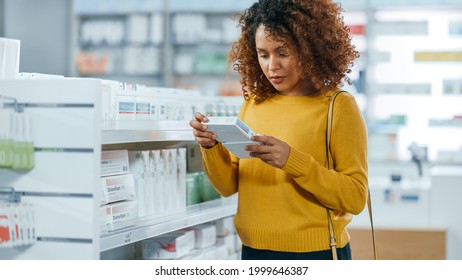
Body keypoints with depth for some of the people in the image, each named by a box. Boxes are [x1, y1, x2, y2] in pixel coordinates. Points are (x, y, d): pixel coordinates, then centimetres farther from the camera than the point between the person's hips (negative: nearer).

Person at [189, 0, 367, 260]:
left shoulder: (338, 106, -8)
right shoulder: (253, 104, 4)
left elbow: (355, 197, -13)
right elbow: (229, 186, 6)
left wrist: (292, 160, -24)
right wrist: (212, 148, -12)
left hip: (314, 252, -4)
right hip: (254, 250, 4)